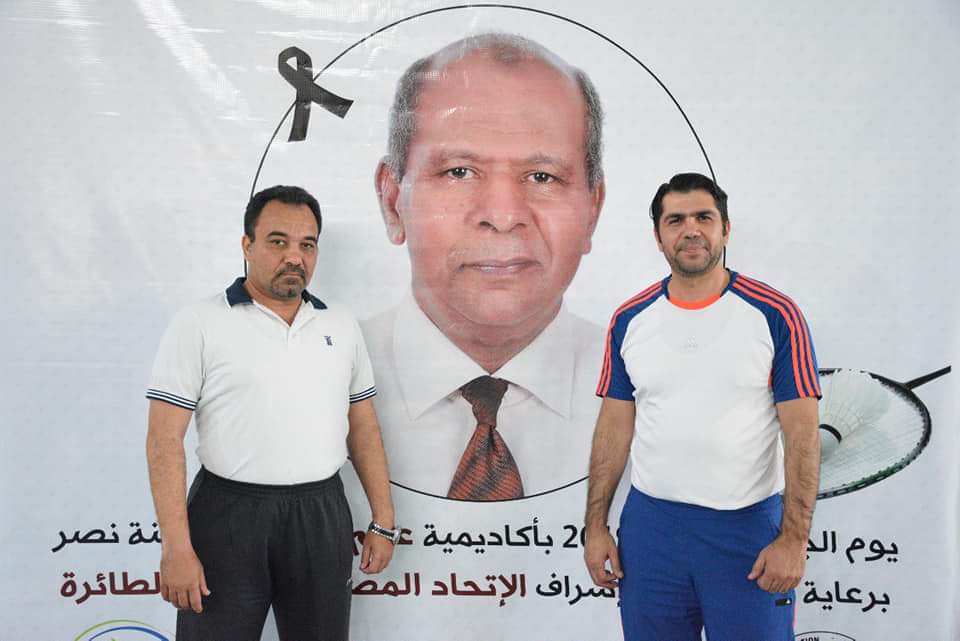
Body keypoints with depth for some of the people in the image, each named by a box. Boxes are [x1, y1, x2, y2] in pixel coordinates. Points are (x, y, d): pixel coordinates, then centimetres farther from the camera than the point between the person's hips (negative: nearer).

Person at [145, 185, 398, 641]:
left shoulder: (341, 324, 8)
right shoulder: (199, 324, -5)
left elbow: (363, 428, 11)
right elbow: (165, 440, -8)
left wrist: (383, 521, 8)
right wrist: (176, 548, -14)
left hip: (321, 515, 4)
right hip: (230, 514, -3)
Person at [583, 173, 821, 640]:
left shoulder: (776, 315, -6)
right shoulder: (629, 319, 2)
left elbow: (802, 434, -7)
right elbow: (613, 428, 5)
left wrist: (794, 538, -12)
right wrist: (595, 526, 3)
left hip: (750, 526, -2)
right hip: (649, 524, 3)